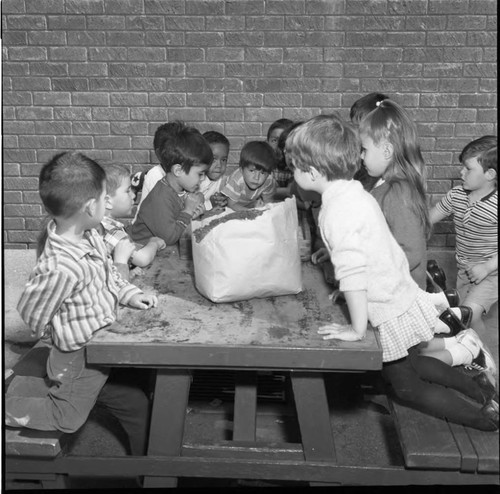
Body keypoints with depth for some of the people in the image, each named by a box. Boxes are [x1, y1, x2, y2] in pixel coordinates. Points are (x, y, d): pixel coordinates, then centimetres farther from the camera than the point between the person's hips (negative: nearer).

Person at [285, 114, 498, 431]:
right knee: (412, 365, 30)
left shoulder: (337, 211, -27)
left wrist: (357, 330, -25)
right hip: (403, 294, 9)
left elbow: (353, 272, -33)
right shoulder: (356, 192, 0)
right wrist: (351, 293, 17)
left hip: (392, 313, -9)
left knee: (406, 387, 14)